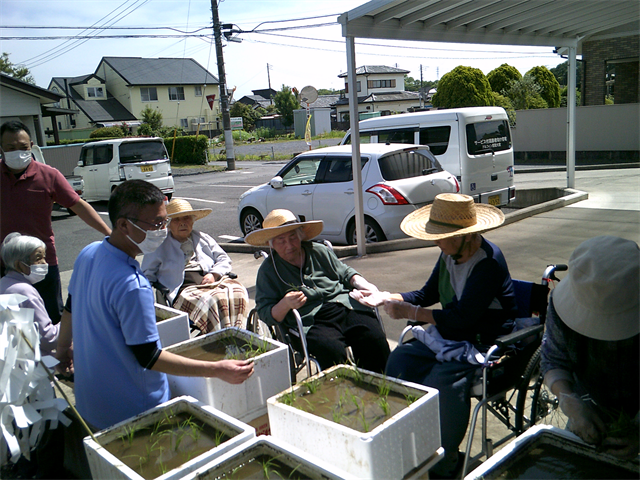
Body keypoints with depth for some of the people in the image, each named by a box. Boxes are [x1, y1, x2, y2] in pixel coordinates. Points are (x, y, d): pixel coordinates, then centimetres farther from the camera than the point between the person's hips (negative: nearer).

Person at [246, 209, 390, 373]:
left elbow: (345, 273, 27)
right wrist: (285, 304, -21)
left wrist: (362, 284, 6)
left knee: (375, 340, -23)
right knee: (333, 351, -34)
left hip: (343, 306, 3)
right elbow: (266, 315, 0)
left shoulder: (320, 252, 15)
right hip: (309, 324, -3)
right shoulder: (267, 271, 5)